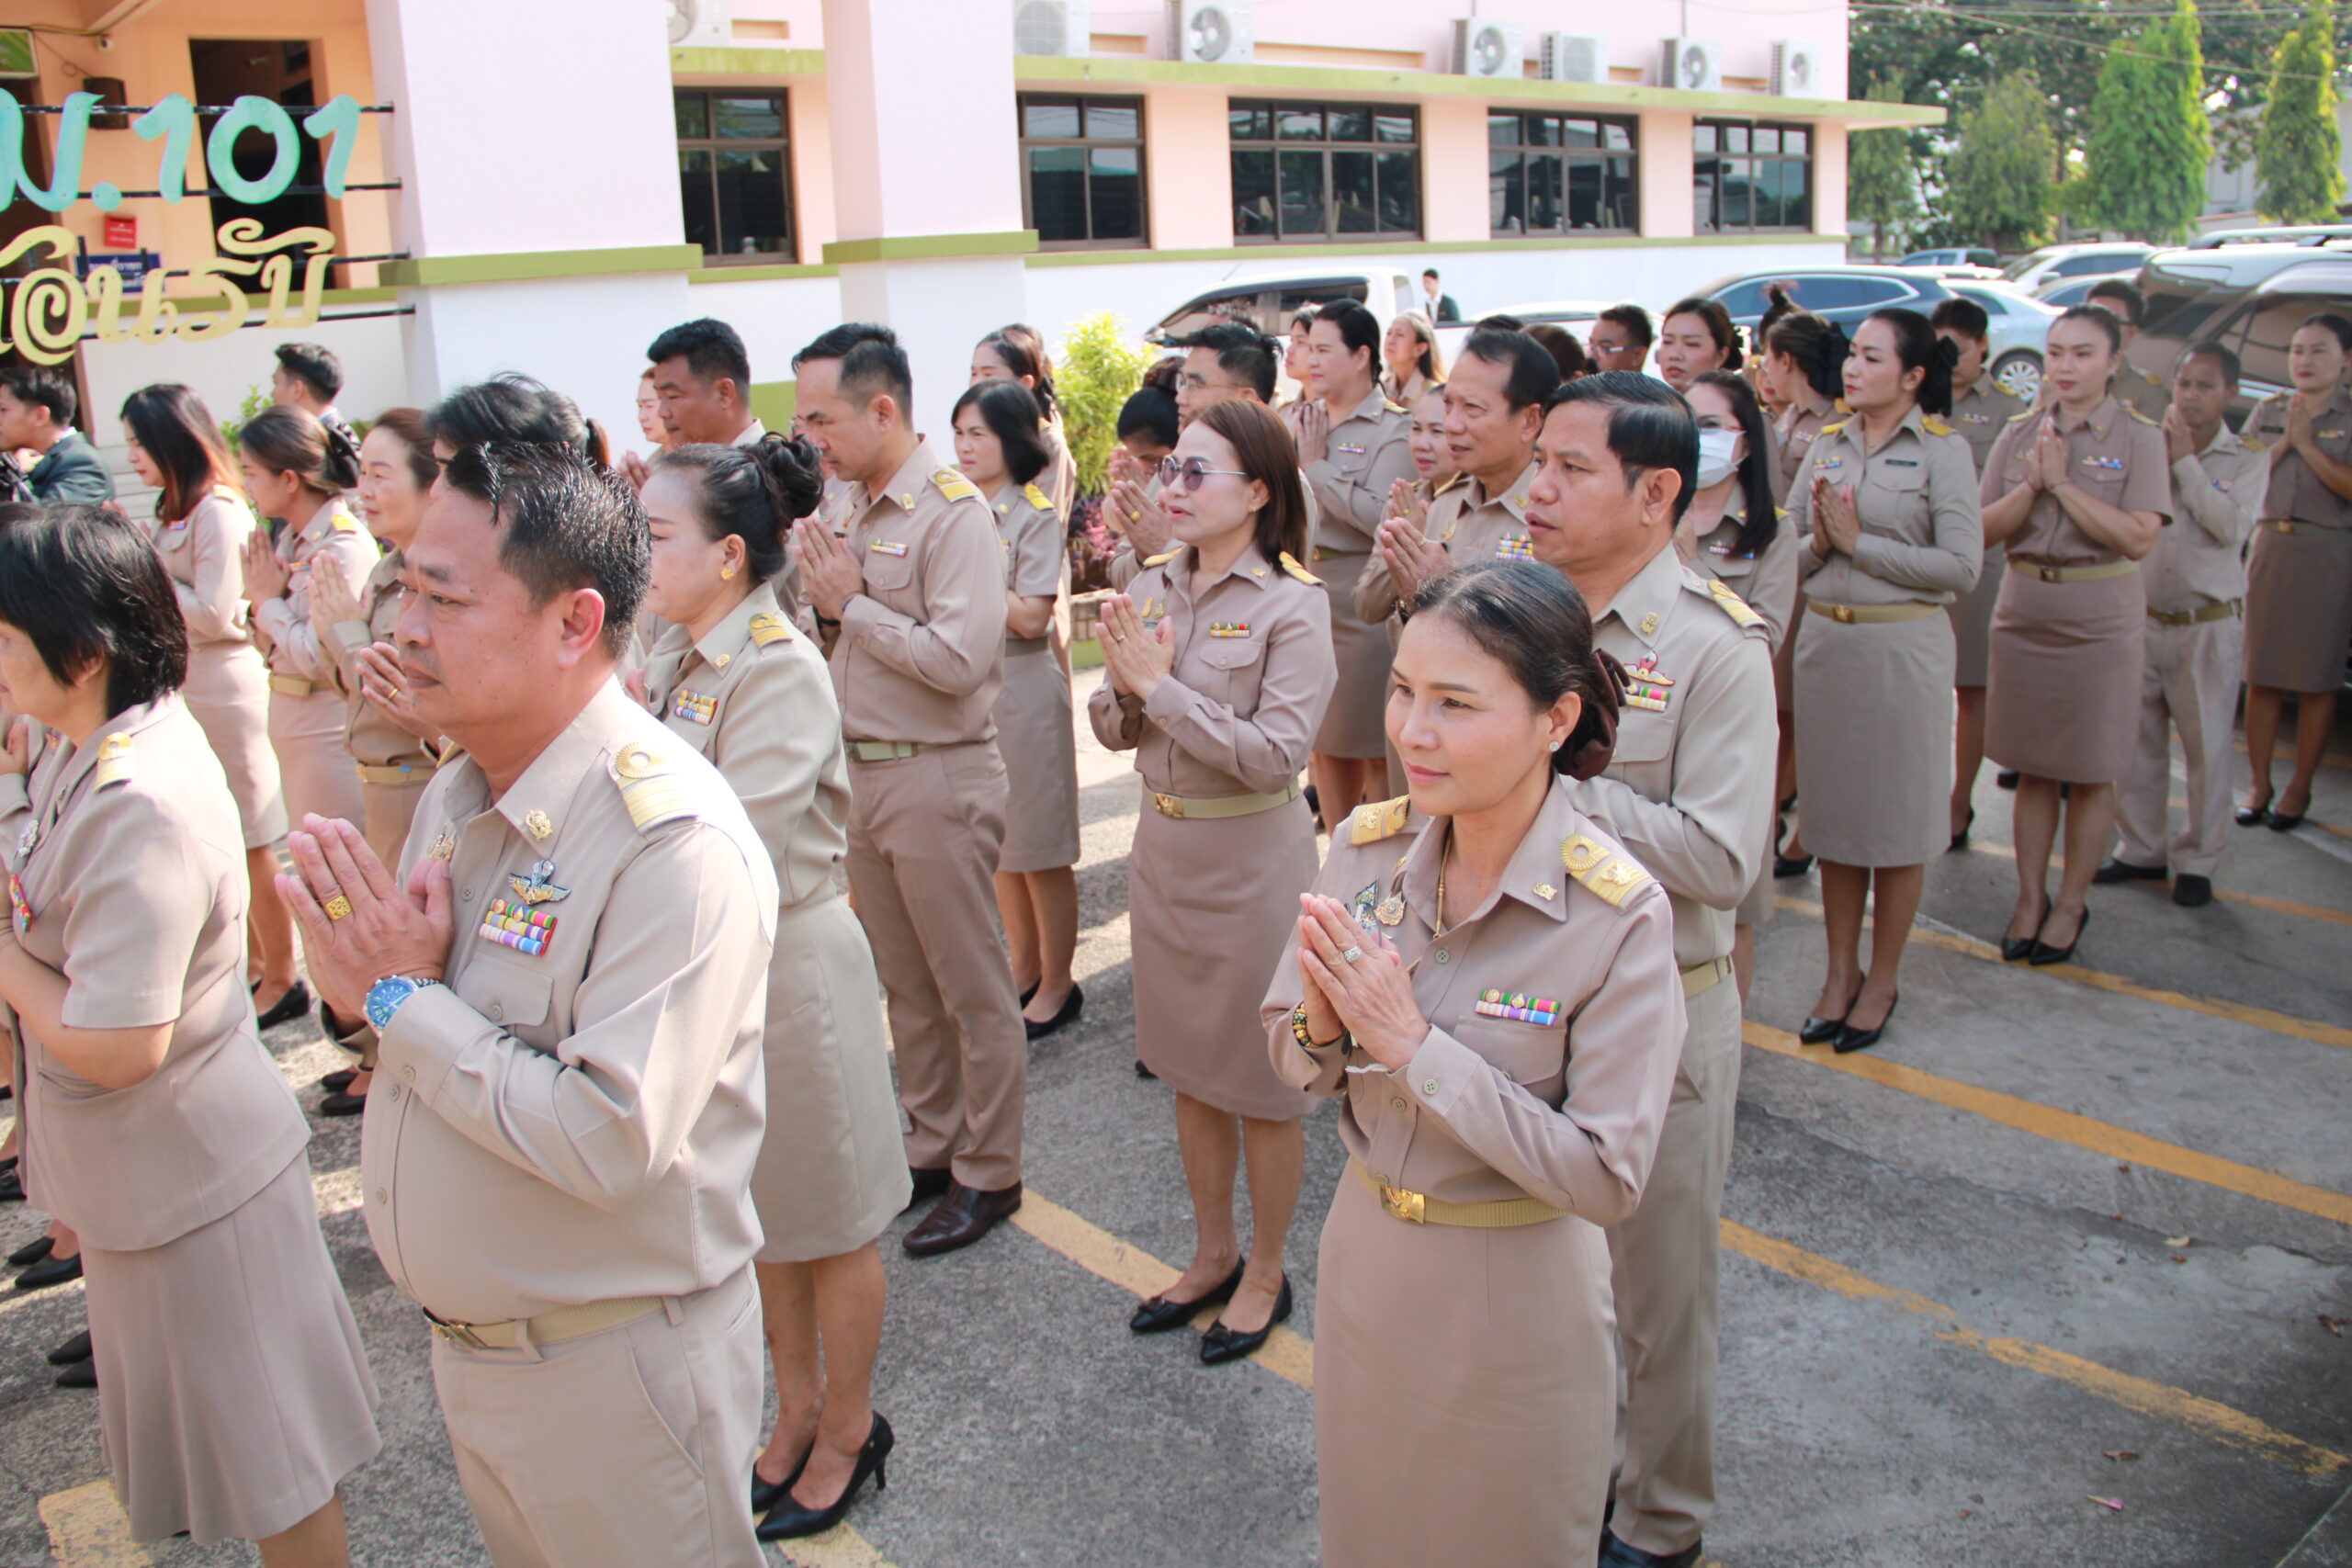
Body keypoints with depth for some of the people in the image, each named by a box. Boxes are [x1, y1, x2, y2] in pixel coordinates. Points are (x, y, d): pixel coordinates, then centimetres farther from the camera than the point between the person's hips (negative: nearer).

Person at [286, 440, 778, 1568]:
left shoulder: (674, 844, -27)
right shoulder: (454, 796, 2)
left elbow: (612, 1140, -32)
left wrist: (404, 1000, -22)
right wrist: (359, 968, -13)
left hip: (613, 1374, -8)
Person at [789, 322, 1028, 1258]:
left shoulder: (952, 512, -15)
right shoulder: (855, 506, 9)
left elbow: (960, 659, -25)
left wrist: (851, 605, -15)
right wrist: (825, 604, -3)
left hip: (938, 777, -8)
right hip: (862, 770, 8)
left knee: (972, 989, 5)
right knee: (905, 985, 18)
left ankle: (988, 1173, 19)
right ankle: (932, 1147, 33)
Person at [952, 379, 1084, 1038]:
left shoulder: (1036, 516, -9)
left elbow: (1030, 617, -17)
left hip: (1022, 690, -7)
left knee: (1040, 849, 3)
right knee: (997, 847, 14)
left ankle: (1057, 986, 16)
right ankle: (1024, 971, 28)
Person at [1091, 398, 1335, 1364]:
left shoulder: (1292, 605, -15)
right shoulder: (1151, 585, 2)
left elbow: (1273, 755, -23)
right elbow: (1112, 730, 6)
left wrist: (1163, 686, -21)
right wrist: (1124, 684, -16)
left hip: (1251, 858, -6)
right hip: (1163, 845, 6)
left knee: (1262, 1079, 9)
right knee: (1188, 1068, 19)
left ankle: (1265, 1271, 30)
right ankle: (1213, 1255, 38)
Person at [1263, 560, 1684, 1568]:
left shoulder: (1620, 916, -24)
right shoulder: (1367, 847, -11)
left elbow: (1608, 1179, -24)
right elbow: (1291, 1061, 0)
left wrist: (1415, 1046, -28)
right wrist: (1323, 1025, -23)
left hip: (1516, 1301, -4)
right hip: (1363, 1264, 4)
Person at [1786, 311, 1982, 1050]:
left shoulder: (1942, 450, -5)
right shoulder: (1827, 445, 9)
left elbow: (1961, 565, -14)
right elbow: (1787, 552, 8)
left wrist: (1859, 544, -13)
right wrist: (1818, 543, -12)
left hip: (1903, 645, -5)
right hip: (1823, 640, 5)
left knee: (1899, 815, 5)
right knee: (1832, 809, 11)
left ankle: (1882, 977, 20)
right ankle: (1840, 970, 24)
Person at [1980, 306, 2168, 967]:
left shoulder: (2138, 437, -5)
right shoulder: (2019, 434, 5)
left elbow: (2138, 538, -15)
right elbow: (1986, 528, 0)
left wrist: (2063, 483, -17)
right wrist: (2031, 485, -16)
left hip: (2101, 621, -3)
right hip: (2024, 613, 3)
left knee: (2090, 772, 6)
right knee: (2032, 768, 9)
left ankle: (2072, 902, 19)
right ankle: (2030, 896, 21)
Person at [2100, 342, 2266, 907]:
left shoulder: (2248, 459, 1)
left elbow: (2232, 526, -17)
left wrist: (2185, 462, -14)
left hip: (2210, 623, -2)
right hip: (2143, 618, 2)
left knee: (2206, 745, 2)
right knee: (2136, 740, 8)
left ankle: (2196, 861, 14)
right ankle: (2142, 849, 22)